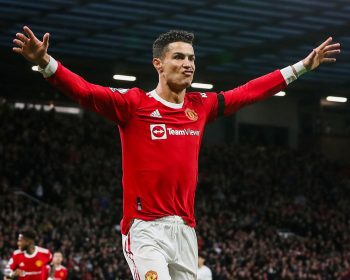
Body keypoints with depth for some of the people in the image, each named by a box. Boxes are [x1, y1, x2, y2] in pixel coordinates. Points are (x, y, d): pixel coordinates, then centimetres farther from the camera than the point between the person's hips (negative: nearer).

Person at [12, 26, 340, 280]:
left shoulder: (201, 106, 11)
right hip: (145, 228, -6)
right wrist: (45, 62, -33)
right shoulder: (133, 104, -4)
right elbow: (84, 91, -17)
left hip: (185, 229, 6)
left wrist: (303, 66, 25)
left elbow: (250, 92, 21)